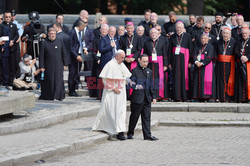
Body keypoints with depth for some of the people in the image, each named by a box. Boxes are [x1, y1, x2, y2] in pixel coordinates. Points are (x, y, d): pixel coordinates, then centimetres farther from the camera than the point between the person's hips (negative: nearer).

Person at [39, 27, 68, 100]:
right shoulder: (44, 43, 1)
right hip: (48, 66, -1)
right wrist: (41, 67, -4)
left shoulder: (59, 42, 5)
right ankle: (49, 96, 14)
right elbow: (41, 56, 1)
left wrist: (64, 64, 6)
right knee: (49, 81, 3)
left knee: (58, 81, -6)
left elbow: (64, 54, 9)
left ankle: (59, 96, -6)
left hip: (58, 66, 1)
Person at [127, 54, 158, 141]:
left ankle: (147, 135, 4)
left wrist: (153, 97, 16)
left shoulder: (149, 72, 17)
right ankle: (130, 133, 14)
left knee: (146, 117, 4)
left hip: (147, 98, 5)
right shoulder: (135, 71, -3)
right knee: (134, 116, 2)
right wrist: (136, 86, -30)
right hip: (137, 98, -5)